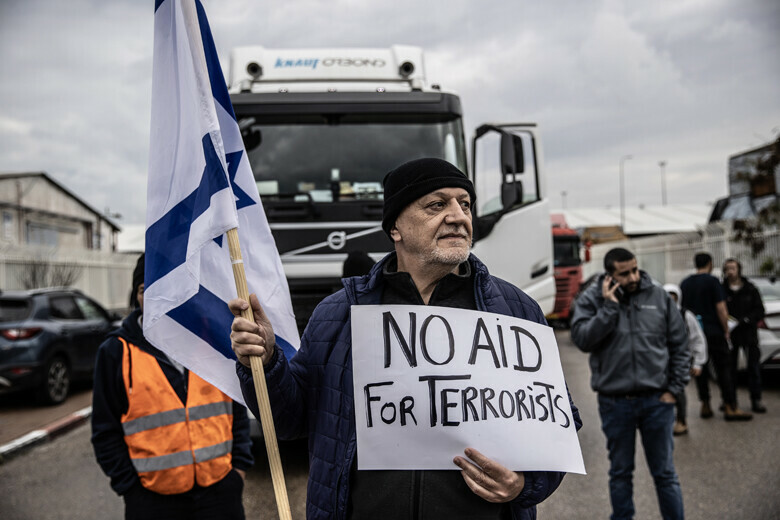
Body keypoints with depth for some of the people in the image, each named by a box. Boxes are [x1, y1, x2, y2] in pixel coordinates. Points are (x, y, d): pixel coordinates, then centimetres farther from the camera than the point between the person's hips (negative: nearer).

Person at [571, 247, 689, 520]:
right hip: (615, 403, 0)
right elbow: (582, 339, -18)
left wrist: (674, 388, 1)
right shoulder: (590, 300, -3)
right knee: (620, 473, 14)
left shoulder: (659, 296, 1)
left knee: (665, 473, 12)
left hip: (656, 400, 1)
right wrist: (609, 306, -19)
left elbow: (679, 345, 5)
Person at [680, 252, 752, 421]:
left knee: (700, 370, 10)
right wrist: (726, 331, -3)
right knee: (723, 369, -1)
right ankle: (730, 408, -3)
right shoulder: (712, 281, -8)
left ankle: (705, 406, 13)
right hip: (713, 332, -5)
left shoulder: (684, 284, 9)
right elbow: (721, 309, -12)